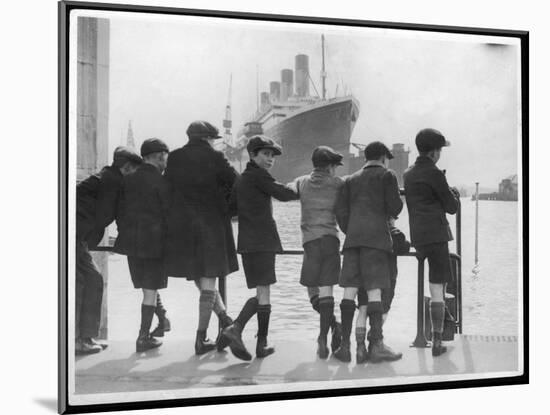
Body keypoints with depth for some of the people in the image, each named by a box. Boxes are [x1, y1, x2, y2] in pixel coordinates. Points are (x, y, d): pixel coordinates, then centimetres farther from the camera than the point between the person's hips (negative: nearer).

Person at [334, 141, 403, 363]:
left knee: (349, 290, 0)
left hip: (352, 237, 4)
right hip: (376, 236, -4)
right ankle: (377, 345, -12)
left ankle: (345, 346, -3)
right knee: (374, 290, -8)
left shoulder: (351, 180, 20)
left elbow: (341, 211, 13)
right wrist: (398, 201, 21)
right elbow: (394, 209, 0)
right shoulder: (387, 175, 7)